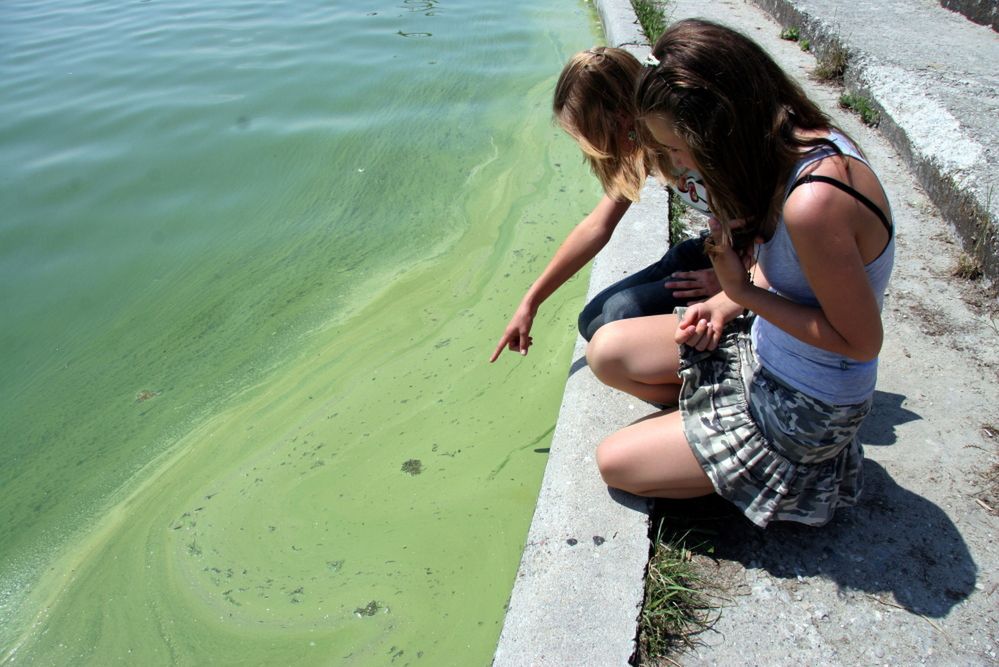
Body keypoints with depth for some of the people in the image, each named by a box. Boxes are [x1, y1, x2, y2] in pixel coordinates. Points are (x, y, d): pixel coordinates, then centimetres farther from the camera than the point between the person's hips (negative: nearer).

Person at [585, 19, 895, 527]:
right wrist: (725, 303, -8)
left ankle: (804, 468, 8)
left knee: (615, 461, 0)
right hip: (764, 345, 8)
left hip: (805, 408, -8)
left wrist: (746, 293, -23)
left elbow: (861, 341, -24)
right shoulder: (800, 141, -8)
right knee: (607, 351, 5)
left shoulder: (813, 202, -36)